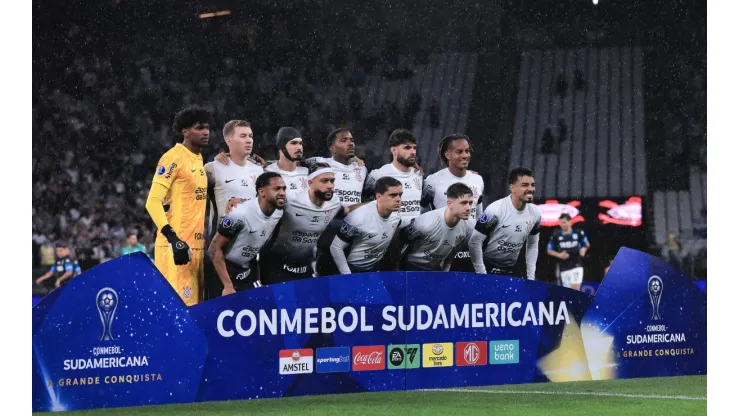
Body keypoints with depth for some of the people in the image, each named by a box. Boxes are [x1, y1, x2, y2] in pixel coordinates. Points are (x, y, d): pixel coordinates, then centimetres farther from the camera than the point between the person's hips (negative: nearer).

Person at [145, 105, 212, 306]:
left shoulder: (199, 159, 17)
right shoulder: (173, 158, -9)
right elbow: (153, 202, -15)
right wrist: (173, 238, -23)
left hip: (197, 244, 9)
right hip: (177, 245, -9)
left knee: (194, 302, 7)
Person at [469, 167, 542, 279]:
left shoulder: (535, 213, 0)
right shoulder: (495, 210, -18)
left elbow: (532, 245, 13)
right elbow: (475, 242, -15)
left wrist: (531, 277, 8)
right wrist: (482, 275, -15)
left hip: (512, 271, 5)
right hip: (488, 270, -5)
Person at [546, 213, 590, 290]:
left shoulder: (579, 233, 0)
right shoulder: (556, 236, 0)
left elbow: (587, 244, 16)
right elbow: (549, 251, 7)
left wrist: (584, 249, -7)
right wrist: (559, 255, -10)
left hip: (576, 266, -2)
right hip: (563, 267, 2)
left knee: (576, 288, -15)